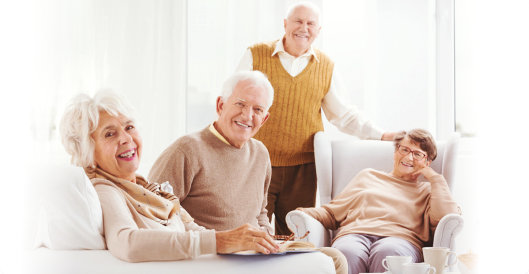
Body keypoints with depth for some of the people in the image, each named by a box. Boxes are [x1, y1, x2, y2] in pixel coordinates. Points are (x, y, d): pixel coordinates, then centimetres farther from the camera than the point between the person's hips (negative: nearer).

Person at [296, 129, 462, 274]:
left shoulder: (426, 190, 28)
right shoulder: (367, 176, 33)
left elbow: (445, 218, 5)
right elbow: (332, 213, 28)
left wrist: (434, 177, 15)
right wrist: (303, 214, 7)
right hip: (354, 234, 1)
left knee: (388, 252, -41)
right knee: (347, 253, -39)